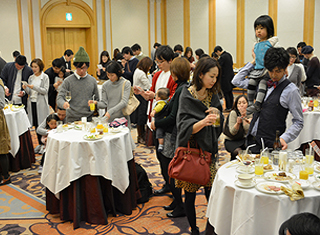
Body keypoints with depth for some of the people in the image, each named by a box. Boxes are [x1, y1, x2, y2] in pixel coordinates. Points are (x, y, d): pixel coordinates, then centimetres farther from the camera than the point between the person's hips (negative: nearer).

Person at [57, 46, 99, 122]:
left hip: (88, 118, 2)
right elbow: (60, 98, -7)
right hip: (72, 119, -2)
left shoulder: (93, 80, 8)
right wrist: (63, 103, -28)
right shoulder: (68, 81, -1)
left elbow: (97, 99, 16)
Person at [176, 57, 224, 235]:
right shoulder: (187, 96, -12)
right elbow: (185, 127, -20)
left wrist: (217, 113, -12)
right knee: (190, 194, 5)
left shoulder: (213, 95, 6)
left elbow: (220, 122, 11)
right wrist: (203, 122, -38)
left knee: (211, 192, 5)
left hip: (208, 150, 5)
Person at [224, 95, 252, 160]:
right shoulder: (233, 113, -13)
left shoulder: (249, 114, -1)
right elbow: (232, 132, -21)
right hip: (231, 141, -3)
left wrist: (244, 116, -22)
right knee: (238, 151, -31)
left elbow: (247, 131, -16)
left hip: (243, 139, 4)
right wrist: (238, 122, -39)